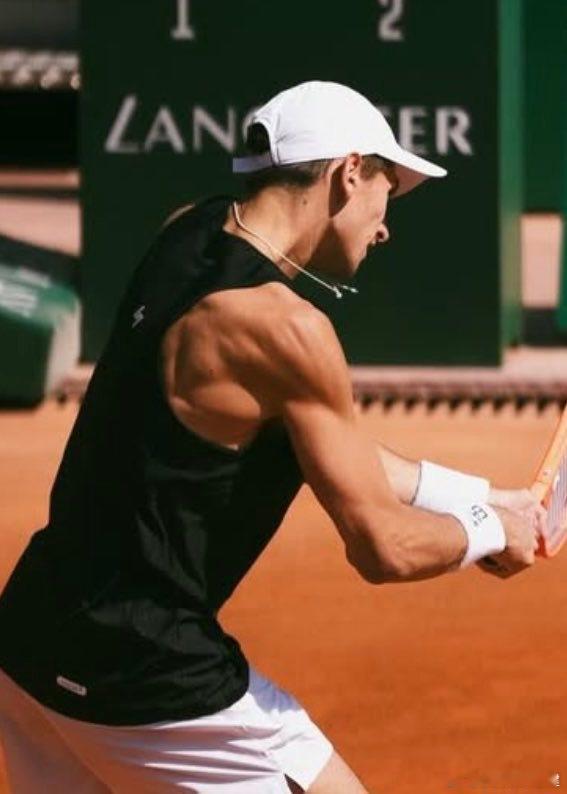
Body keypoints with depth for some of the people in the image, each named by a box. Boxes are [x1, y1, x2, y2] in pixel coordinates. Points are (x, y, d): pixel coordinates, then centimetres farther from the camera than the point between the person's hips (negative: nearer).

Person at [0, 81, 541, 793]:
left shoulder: (187, 235, 8)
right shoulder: (282, 327, -18)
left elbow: (332, 456, 16)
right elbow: (385, 548, -15)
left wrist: (476, 496, 18)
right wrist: (490, 533, 4)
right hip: (146, 675, -9)